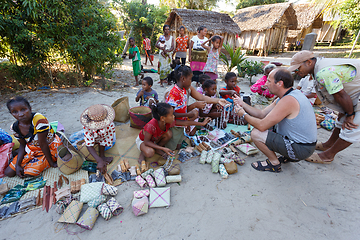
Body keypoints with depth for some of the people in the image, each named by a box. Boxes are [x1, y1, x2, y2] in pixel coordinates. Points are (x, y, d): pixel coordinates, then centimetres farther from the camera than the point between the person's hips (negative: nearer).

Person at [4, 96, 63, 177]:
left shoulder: (39, 119, -32)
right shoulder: (15, 127, -8)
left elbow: (43, 144, -29)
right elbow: (23, 145, 5)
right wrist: (17, 165, -6)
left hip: (50, 148, -6)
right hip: (32, 150, 7)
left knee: (29, 173, -16)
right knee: (8, 172, 6)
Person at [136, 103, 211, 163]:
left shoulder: (168, 122, -25)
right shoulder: (152, 125, -42)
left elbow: (185, 123, -15)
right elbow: (146, 141, -30)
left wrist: (202, 123, -11)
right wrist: (163, 149, -35)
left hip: (155, 139, 5)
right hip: (142, 140, -5)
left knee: (169, 133, -23)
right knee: (150, 153, -38)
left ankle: (157, 150, -1)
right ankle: (143, 153, -1)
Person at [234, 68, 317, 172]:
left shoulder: (288, 100, -27)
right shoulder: (287, 96, 5)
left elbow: (262, 125, -26)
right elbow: (262, 114, 7)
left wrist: (244, 114, -11)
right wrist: (243, 104, 2)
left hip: (301, 148, -10)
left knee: (256, 133, -17)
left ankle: (274, 163, 6)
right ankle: (289, 156, 19)